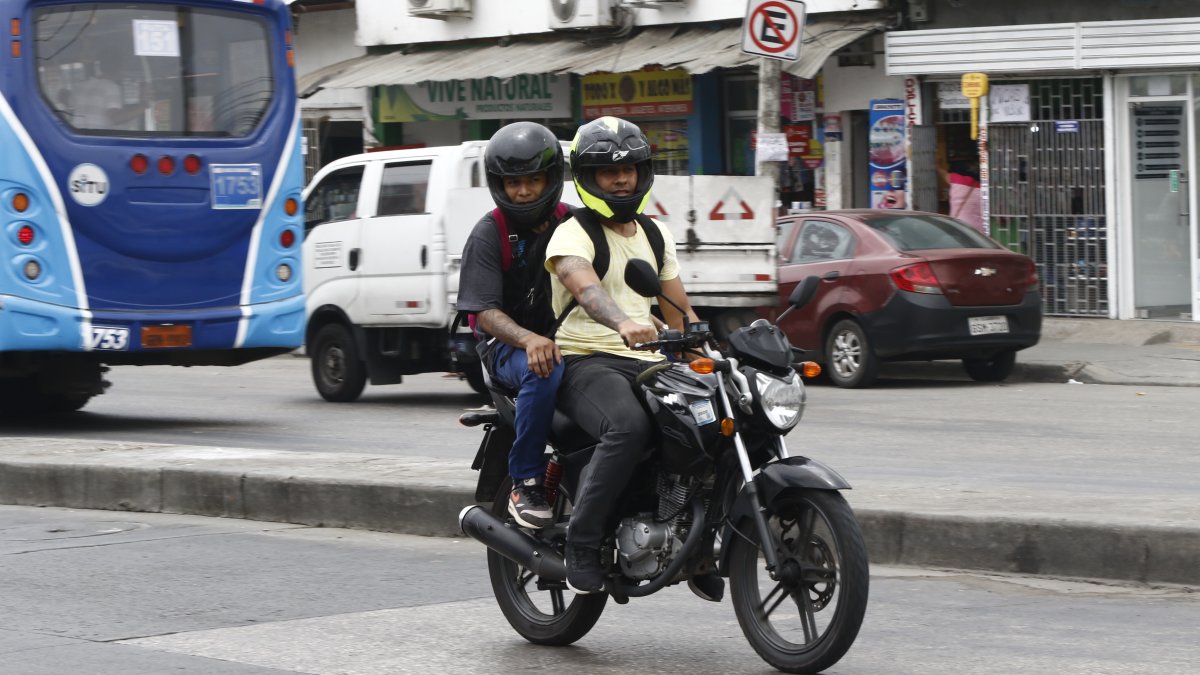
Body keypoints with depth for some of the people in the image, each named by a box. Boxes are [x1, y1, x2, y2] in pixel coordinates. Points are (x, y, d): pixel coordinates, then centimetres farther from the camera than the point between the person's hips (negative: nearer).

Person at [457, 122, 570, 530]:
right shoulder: (489, 233, -2)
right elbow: (486, 312, -12)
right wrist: (530, 340, -32)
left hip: (568, 339, 4)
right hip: (507, 345, -4)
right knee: (543, 372, -40)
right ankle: (526, 483, -27)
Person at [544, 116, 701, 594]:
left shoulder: (654, 235, 21)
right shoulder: (572, 235, -3)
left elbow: (679, 309, 24)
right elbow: (585, 287, -25)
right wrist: (623, 323, -45)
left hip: (646, 361, 7)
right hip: (587, 362, -7)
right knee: (629, 427, -37)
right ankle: (581, 546, -29)